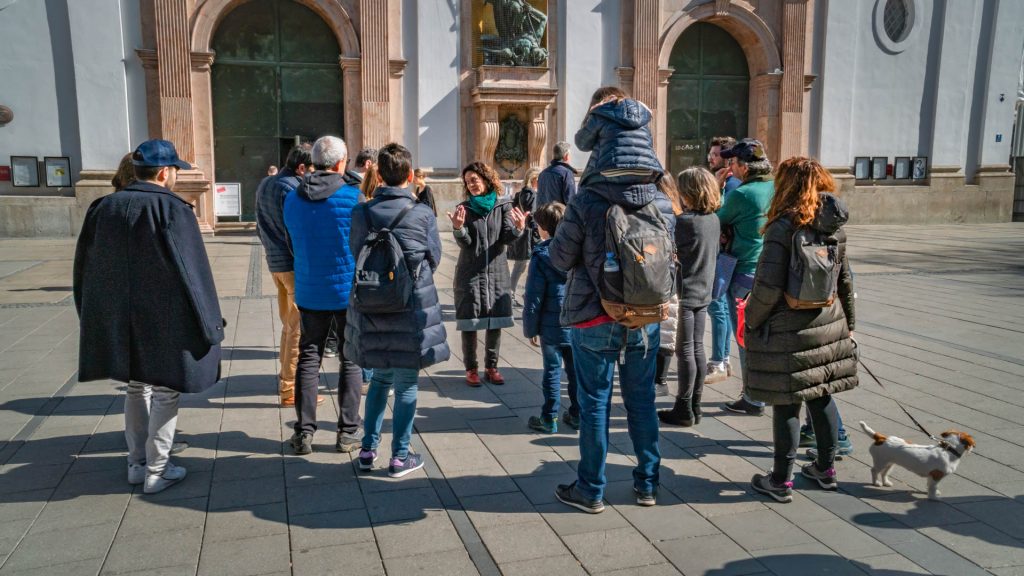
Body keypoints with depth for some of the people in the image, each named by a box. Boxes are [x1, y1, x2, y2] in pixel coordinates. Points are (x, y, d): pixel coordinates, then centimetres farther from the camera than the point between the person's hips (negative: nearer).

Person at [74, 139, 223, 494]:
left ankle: (137, 464, 27)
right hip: (165, 322, -6)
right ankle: (157, 471, 12)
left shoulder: (104, 208, 4)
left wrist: (95, 318, 20)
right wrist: (206, 324, -9)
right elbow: (190, 273, -16)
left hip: (120, 321, 6)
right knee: (165, 393, 7)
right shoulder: (173, 210, -15)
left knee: (136, 388, 19)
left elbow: (86, 269, 11)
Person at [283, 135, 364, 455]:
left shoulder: (292, 199, 1)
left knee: (308, 358, 12)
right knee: (351, 359, 8)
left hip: (309, 292, 3)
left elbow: (292, 243, 11)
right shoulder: (352, 196, -13)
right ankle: (348, 432, 13)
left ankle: (303, 432, 14)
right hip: (349, 291, -3)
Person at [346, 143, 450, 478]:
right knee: (406, 384, 8)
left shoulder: (362, 213, -4)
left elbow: (355, 253, 7)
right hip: (411, 308, -3)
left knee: (380, 378, 19)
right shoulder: (422, 214, -10)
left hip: (371, 306, 3)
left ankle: (368, 449, 24)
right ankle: (400, 456, 16)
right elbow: (434, 259, -1)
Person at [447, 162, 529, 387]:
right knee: (469, 323, 2)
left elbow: (507, 239, -6)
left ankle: (491, 366, 18)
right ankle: (471, 368, 13)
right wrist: (458, 227, -30)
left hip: (496, 272, 1)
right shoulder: (464, 208, 1)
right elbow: (464, 242, -9)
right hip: (470, 273, -1)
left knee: (495, 323, 6)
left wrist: (518, 228, -28)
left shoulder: (503, 206, 2)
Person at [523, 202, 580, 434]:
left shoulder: (541, 256, -13)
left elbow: (534, 298, -10)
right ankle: (577, 414, 25)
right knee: (576, 370, 15)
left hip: (552, 327, -3)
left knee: (552, 371, 7)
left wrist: (530, 328, 0)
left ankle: (549, 418, 15)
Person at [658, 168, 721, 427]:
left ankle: (684, 409, 7)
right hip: (703, 292, 8)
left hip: (684, 294, -8)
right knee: (697, 349, 12)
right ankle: (695, 406, 21)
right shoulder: (714, 219, 6)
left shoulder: (684, 221, -19)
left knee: (685, 351, -1)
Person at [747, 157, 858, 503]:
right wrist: (848, 325, 24)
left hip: (788, 330, -6)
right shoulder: (835, 228, 5)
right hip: (829, 323, 7)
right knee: (822, 398, 18)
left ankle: (780, 481, 15)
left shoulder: (784, 227, -16)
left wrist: (752, 322, -7)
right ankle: (825, 470, 33)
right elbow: (845, 283, 13)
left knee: (786, 404, 3)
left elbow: (768, 287, -22)